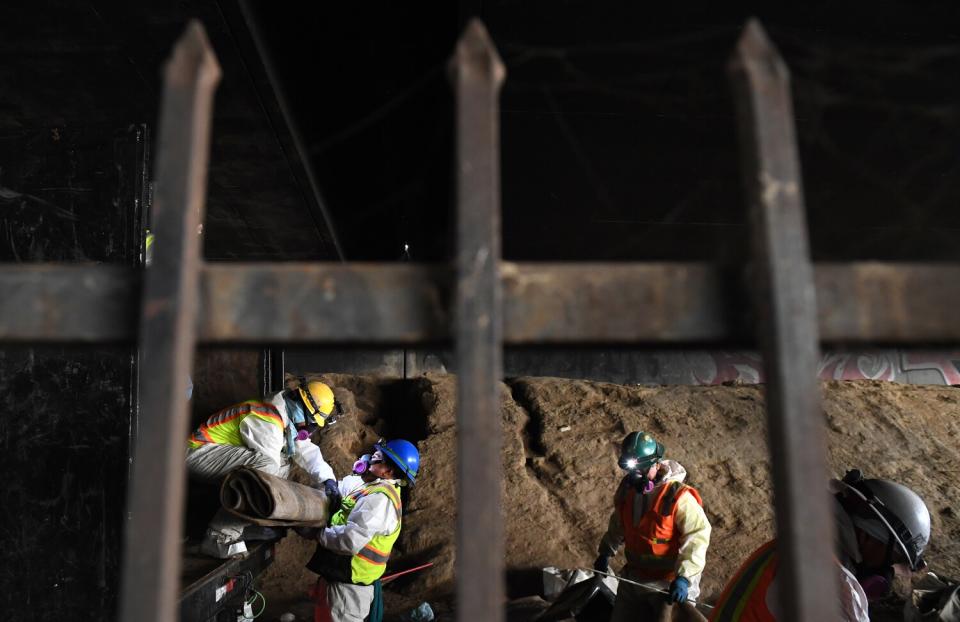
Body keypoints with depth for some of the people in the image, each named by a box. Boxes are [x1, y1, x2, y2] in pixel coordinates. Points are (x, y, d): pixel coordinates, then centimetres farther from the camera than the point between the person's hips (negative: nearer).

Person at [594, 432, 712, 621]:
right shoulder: (628, 488, -1)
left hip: (669, 582, -6)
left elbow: (698, 534, -28)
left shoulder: (677, 496, -23)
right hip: (633, 576, 6)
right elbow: (618, 523, 16)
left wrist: (684, 577, -34)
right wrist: (606, 552, 19)